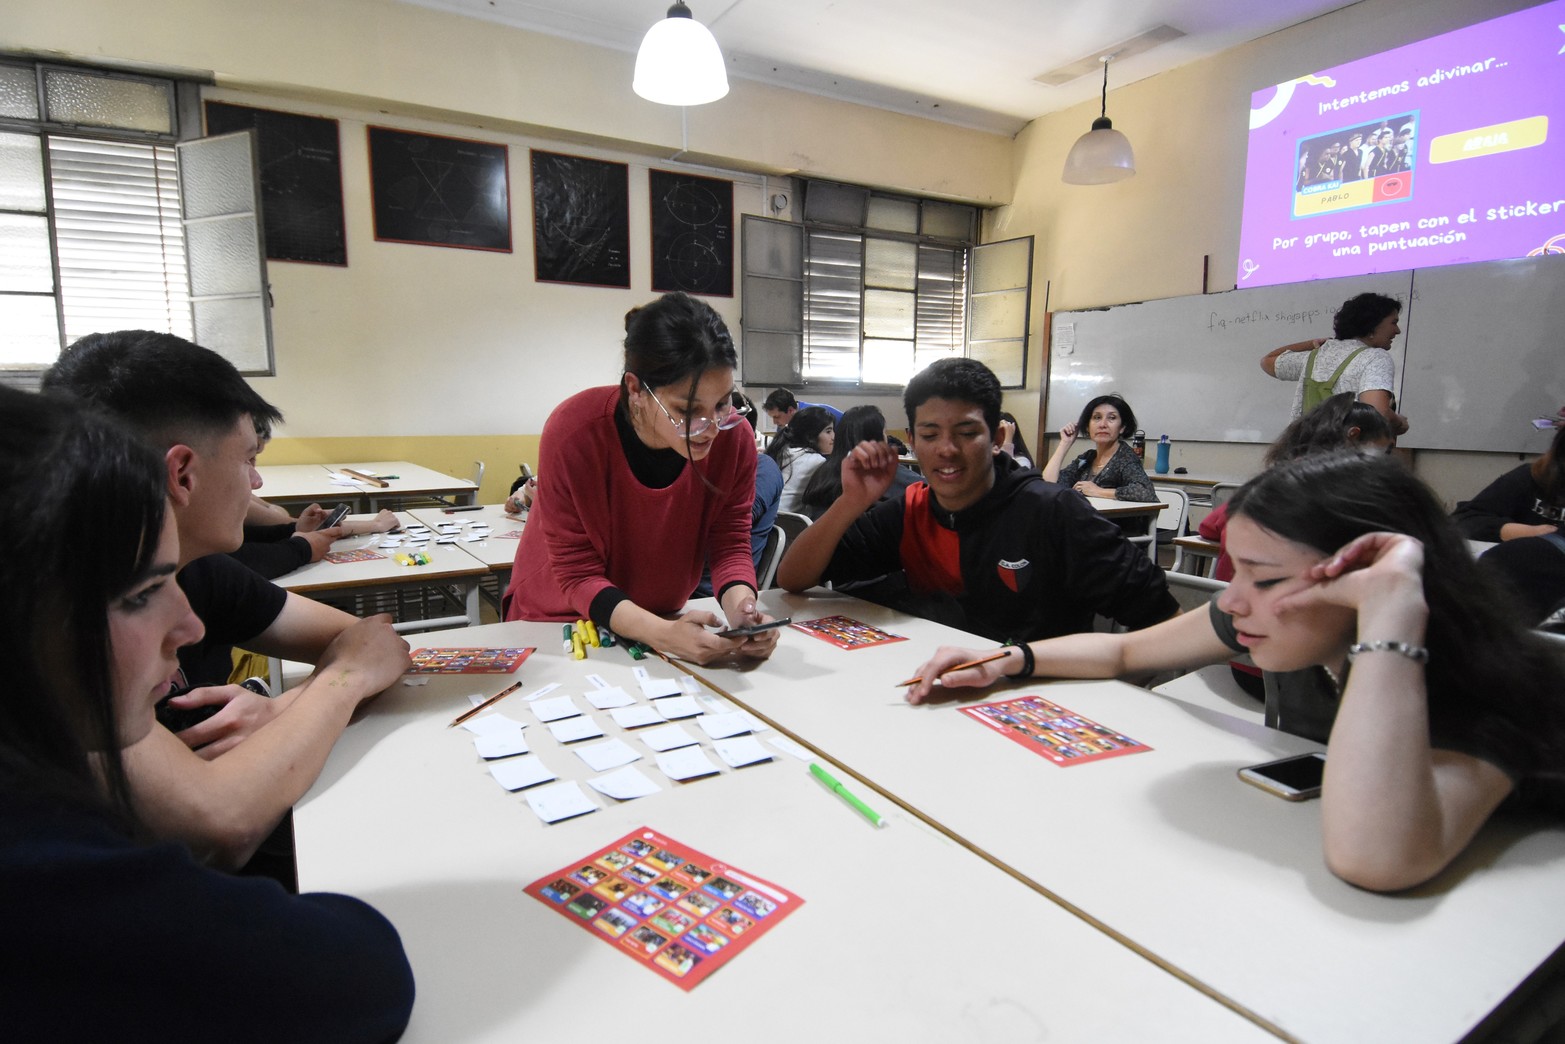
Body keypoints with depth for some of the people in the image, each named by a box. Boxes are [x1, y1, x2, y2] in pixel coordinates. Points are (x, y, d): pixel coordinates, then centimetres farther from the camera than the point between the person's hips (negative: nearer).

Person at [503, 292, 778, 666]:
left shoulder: (735, 436, -19)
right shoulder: (573, 434, -26)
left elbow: (729, 542, -9)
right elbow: (576, 574, -21)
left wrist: (741, 608, -30)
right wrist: (664, 634, -36)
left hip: (662, 618, 2)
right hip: (561, 617, -1)